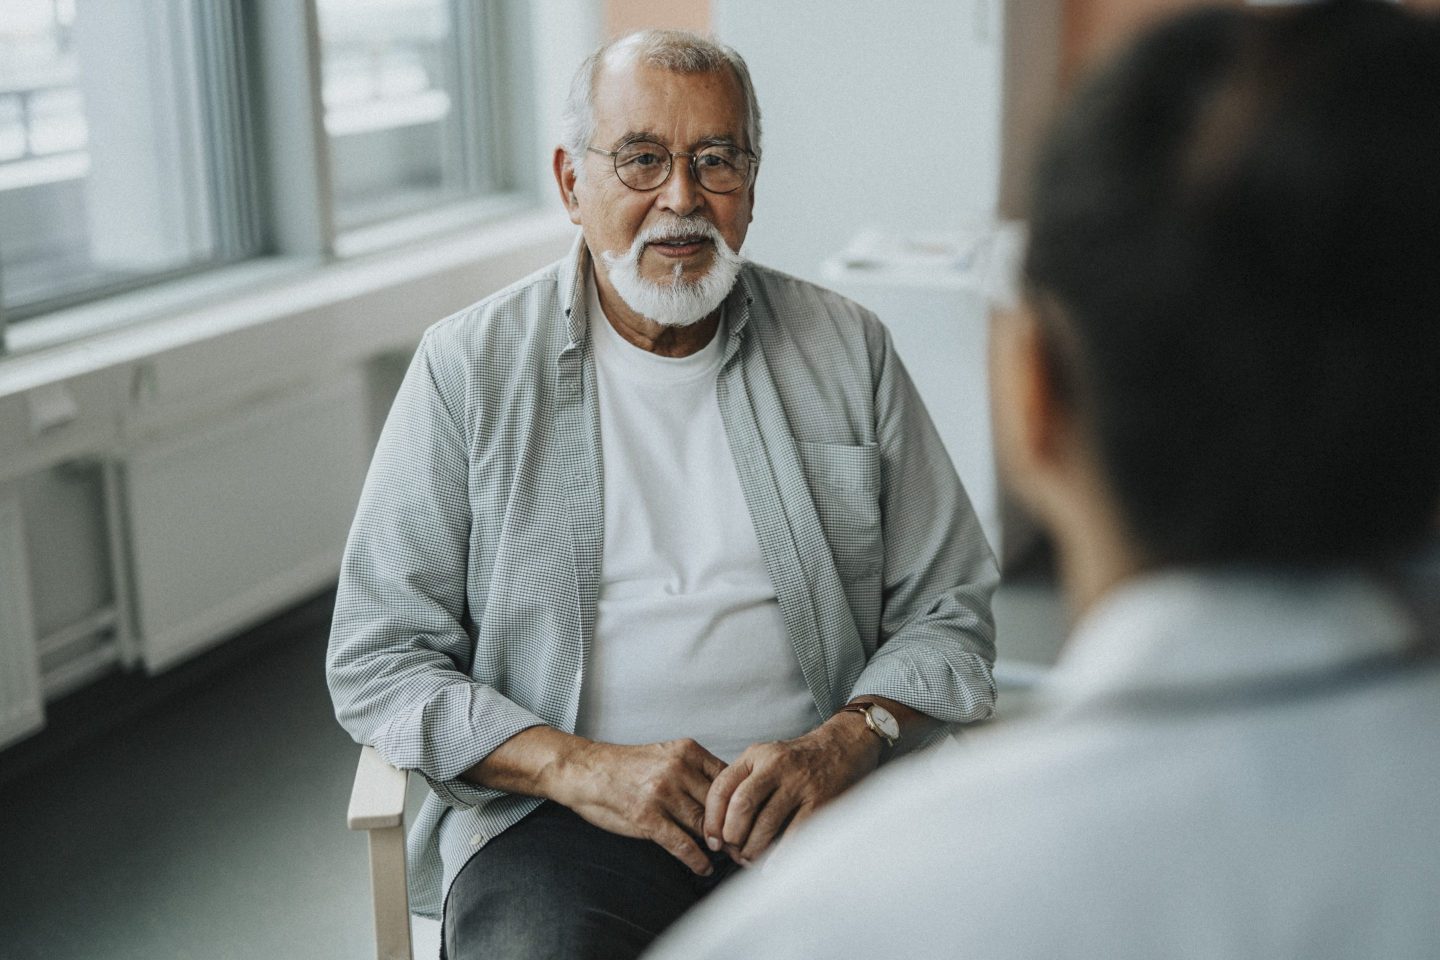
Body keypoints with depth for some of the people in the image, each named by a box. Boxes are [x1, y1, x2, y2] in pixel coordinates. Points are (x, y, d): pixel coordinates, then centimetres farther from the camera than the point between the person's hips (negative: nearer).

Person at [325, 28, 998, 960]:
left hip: (815, 802, 2)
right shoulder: (469, 366, 3)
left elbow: (949, 610, 9)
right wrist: (581, 768, -13)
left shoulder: (845, 349, 9)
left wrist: (846, 743, -11)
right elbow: (377, 662, 1)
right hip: (554, 808, -1)